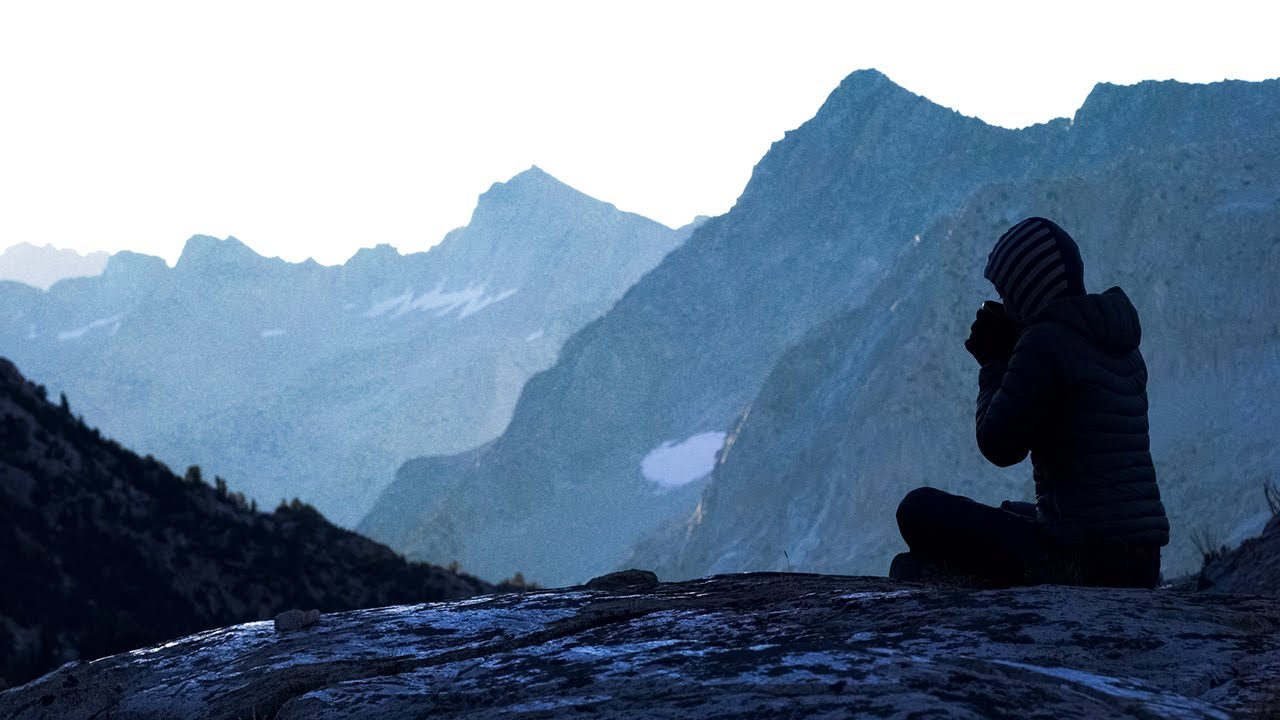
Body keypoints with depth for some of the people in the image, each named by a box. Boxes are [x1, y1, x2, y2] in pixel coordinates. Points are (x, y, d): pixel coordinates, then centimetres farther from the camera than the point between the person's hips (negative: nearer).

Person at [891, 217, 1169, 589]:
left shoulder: (1045, 341, -13)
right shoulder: (1120, 343, 14)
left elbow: (999, 446, -9)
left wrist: (994, 366, 5)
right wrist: (1006, 358, 17)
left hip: (1080, 560, -9)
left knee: (920, 509, -3)